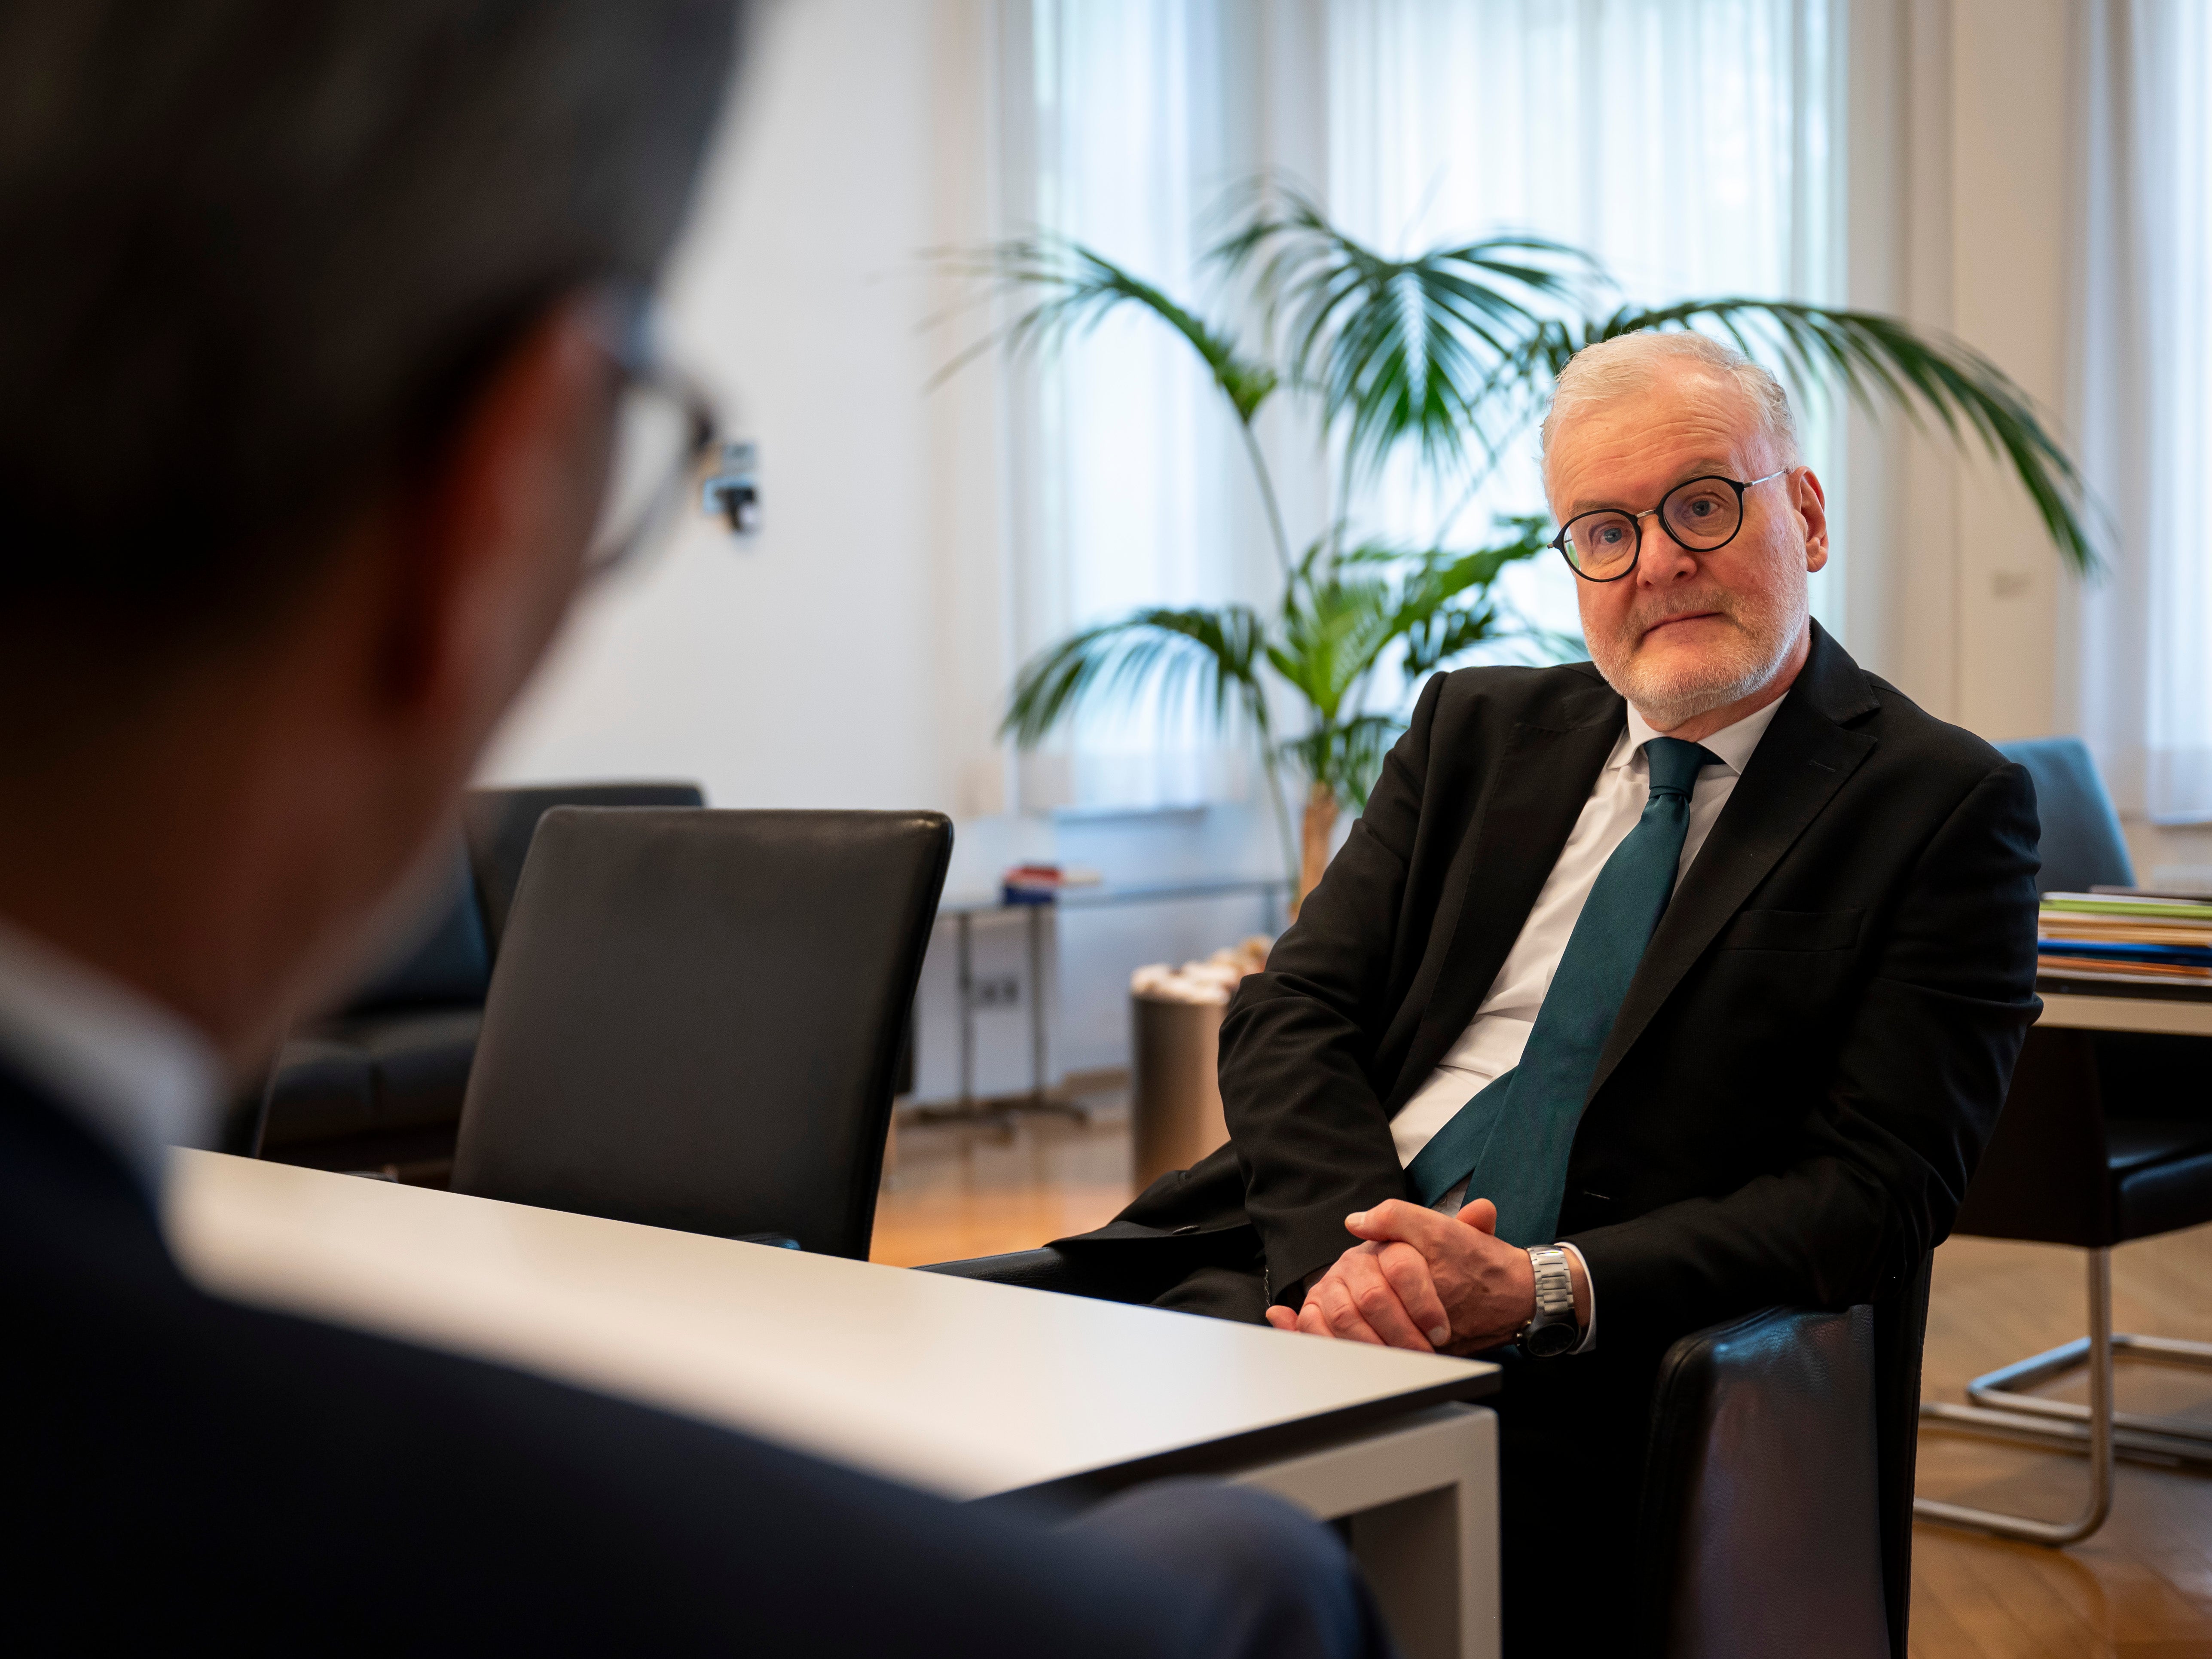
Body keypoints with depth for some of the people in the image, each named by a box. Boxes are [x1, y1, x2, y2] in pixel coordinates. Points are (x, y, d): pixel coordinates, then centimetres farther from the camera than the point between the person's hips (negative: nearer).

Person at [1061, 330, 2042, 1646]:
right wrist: (1348, 1241, -13)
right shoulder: (1478, 730, 18)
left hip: (1575, 1382, -4)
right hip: (1301, 1279, 5)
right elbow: (1290, 1018, 9)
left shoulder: (1949, 809, 3)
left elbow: (1877, 1193, -6)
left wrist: (1542, 1289, -18)